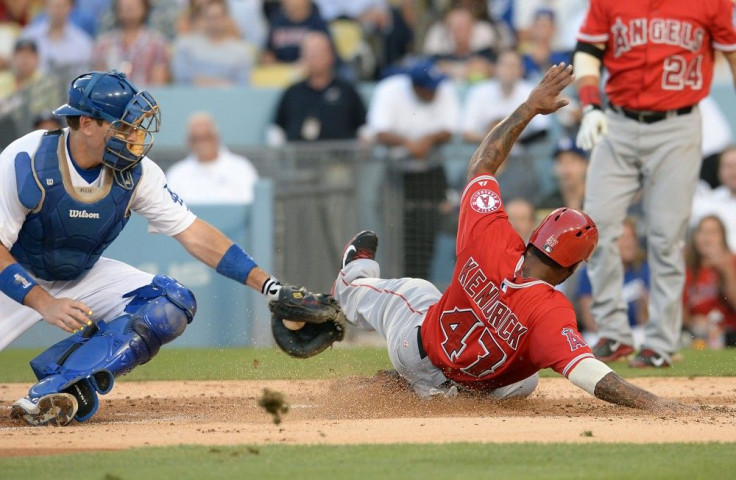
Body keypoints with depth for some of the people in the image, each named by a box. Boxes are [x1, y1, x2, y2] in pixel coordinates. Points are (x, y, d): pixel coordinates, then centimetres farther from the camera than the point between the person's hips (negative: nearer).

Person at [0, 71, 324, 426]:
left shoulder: (137, 173, -14)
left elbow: (195, 235, -12)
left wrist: (270, 287, -20)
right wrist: (44, 304, -37)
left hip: (83, 277, 5)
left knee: (174, 303, -22)